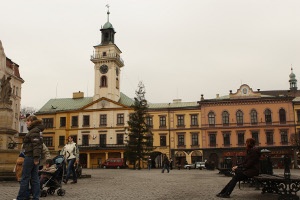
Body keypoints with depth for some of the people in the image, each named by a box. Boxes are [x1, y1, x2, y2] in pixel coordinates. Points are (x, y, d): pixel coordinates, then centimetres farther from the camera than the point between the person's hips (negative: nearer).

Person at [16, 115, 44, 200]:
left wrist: (36, 157, -24)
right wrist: (36, 158, 15)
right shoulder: (33, 130, 18)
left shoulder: (34, 131, -12)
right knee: (34, 178, 8)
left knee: (25, 178, -1)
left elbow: (36, 145, -20)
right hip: (33, 157, 10)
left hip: (30, 157, -10)